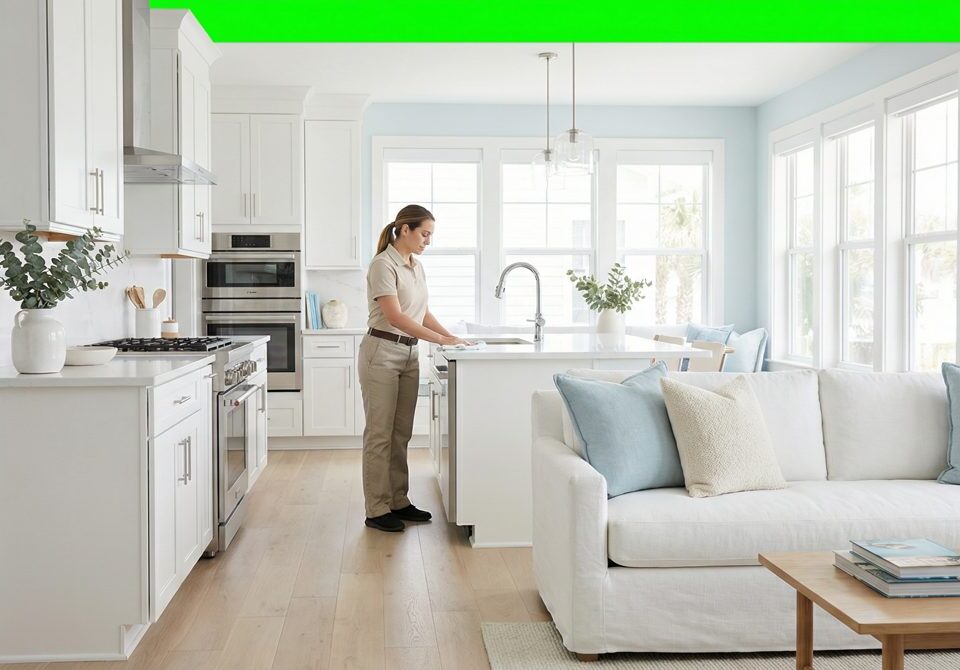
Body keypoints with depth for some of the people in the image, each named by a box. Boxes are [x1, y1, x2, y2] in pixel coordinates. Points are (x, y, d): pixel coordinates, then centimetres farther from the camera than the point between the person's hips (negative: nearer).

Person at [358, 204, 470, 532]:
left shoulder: (416, 266, 12)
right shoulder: (383, 264, -14)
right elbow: (395, 317, -21)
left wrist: (450, 335, 7)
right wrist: (440, 340, -22)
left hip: (408, 356, 8)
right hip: (381, 354, -8)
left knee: (401, 433, 11)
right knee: (380, 434, -3)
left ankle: (399, 502, 20)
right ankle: (377, 510, 4)